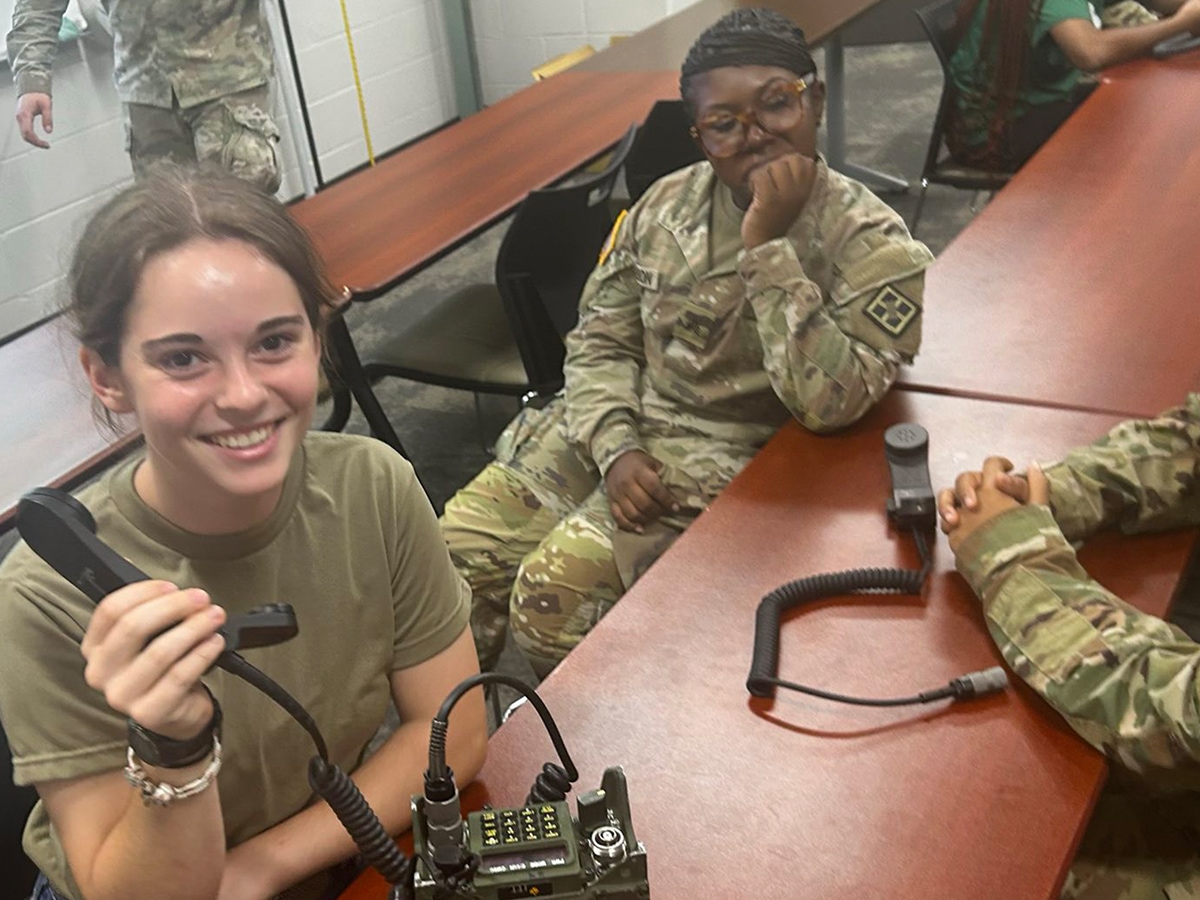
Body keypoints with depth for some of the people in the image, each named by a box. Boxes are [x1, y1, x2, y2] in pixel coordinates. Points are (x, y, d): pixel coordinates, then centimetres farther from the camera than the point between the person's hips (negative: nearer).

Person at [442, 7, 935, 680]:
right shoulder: (669, 203, 2)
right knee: (462, 541, -4)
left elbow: (829, 401, -26)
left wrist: (767, 246, -28)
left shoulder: (872, 246, -14)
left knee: (554, 591, -21)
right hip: (622, 428, 6)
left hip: (730, 459, -5)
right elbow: (601, 340, 5)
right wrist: (616, 449, -13)